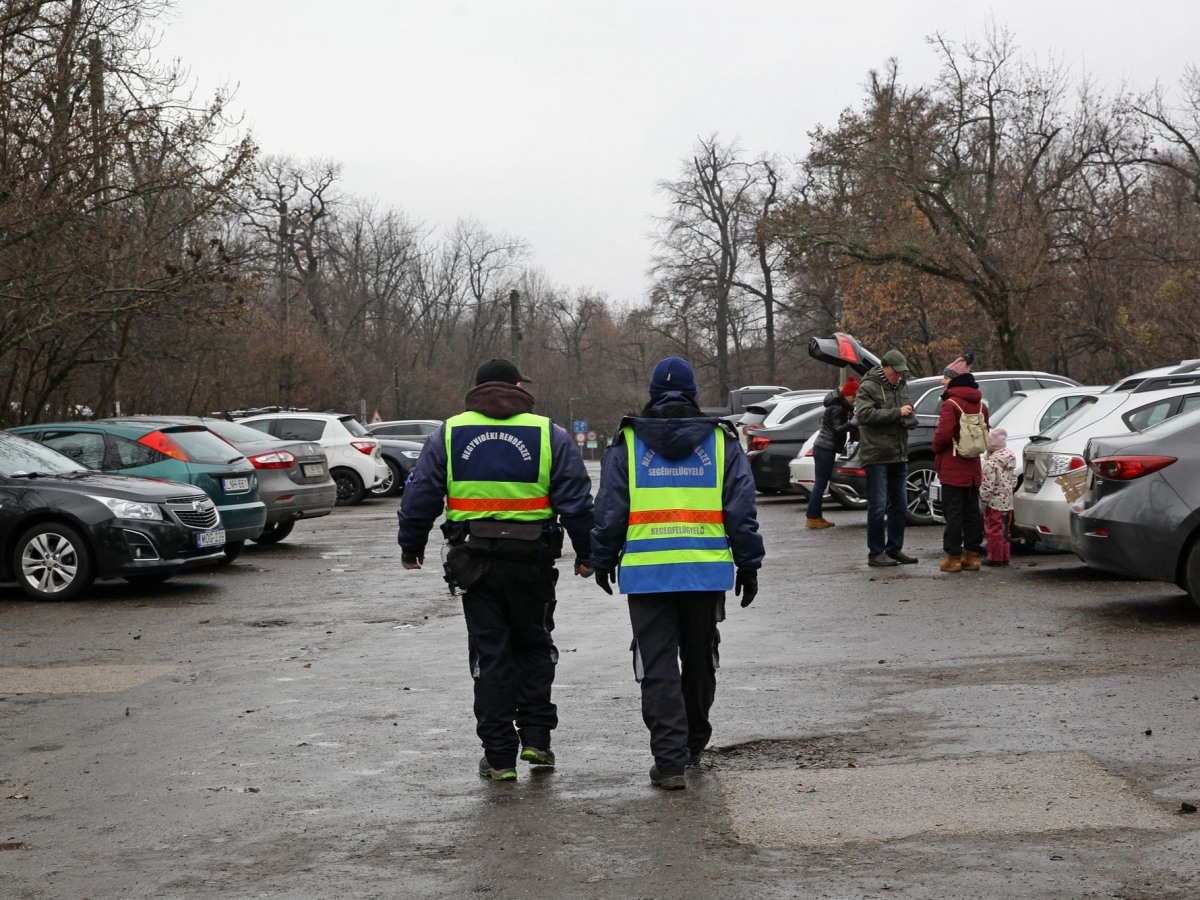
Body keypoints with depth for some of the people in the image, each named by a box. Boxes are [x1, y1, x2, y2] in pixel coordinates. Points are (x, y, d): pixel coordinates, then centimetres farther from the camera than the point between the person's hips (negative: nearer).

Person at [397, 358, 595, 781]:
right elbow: (576, 501, -1)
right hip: (532, 560, 0)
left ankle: (499, 755, 7)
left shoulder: (448, 434, 5)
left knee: (490, 654, 6)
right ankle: (535, 737, 12)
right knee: (533, 644, 18)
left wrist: (411, 546, 15)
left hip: (474, 560, 1)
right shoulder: (550, 435, 1)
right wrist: (585, 553, 7)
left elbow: (420, 496, 5)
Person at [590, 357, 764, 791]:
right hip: (708, 572, 2)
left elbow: (609, 511, 3)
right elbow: (742, 511, 3)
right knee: (700, 661, 18)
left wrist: (603, 562, 14)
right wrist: (748, 566, 10)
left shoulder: (626, 444, 3)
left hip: (647, 573, -2)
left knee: (658, 668, 0)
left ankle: (670, 760, -7)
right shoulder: (722, 442, 6)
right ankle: (694, 744, 34)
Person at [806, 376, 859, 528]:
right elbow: (837, 429, -20)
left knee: (821, 483, 10)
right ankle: (812, 518, -10)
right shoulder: (837, 408, -14)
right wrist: (854, 423, -34)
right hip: (825, 449, -10)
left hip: (824, 448, 10)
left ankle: (816, 517, 12)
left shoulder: (838, 405, 16)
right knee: (820, 483, -9)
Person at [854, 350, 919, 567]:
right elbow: (864, 414, -21)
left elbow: (909, 417, 26)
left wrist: (909, 418, 0)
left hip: (899, 456, 8)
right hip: (877, 457, -8)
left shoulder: (902, 386, 15)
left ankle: (895, 549, 20)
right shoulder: (869, 387, -8)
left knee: (899, 506, 11)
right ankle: (875, 553, 0)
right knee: (878, 507, -6)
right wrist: (897, 413, -20)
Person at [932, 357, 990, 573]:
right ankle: (972, 555, 14)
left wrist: (937, 450, -3)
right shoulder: (980, 404, 10)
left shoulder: (951, 404, -15)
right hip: (973, 468, 7)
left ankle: (953, 557, -2)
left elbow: (942, 434, -22)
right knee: (972, 511, 11)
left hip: (953, 468, -7)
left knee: (953, 512, -3)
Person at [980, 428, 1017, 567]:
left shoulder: (991, 463, -17)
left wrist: (983, 498, -8)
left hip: (994, 503, -8)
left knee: (994, 530, -1)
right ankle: (1005, 556, 20)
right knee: (1004, 531, 15)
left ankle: (995, 557, 3)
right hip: (1007, 502, 8)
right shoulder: (1010, 461, 8)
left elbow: (987, 485, -19)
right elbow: (1014, 481, 13)